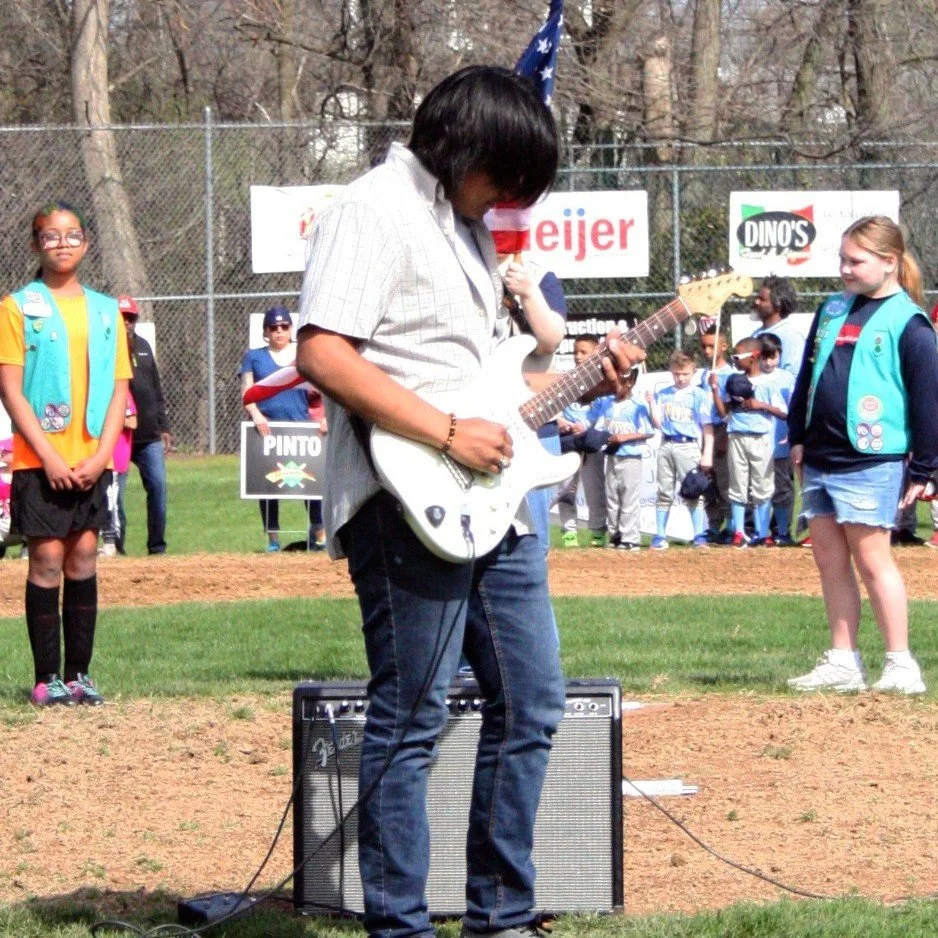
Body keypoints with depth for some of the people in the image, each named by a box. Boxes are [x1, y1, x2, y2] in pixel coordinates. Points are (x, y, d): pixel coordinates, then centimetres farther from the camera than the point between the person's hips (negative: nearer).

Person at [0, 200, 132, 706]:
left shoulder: (106, 311, 11)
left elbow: (119, 389, 8)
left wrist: (100, 455, -6)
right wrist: (49, 456, -13)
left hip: (91, 461, 3)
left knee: (84, 558, 3)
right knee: (47, 558, -5)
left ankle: (79, 673, 8)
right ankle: (47, 678, -1)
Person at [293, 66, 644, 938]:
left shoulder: (465, 223, 19)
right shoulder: (375, 210, -10)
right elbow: (323, 354, -22)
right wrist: (449, 435, -21)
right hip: (408, 506, -10)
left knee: (530, 705, 12)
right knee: (409, 721, -4)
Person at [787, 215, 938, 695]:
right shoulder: (832, 310, 14)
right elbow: (807, 376, 21)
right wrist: (797, 437, 14)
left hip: (872, 460, -7)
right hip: (821, 457, 7)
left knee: (871, 558, -7)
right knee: (829, 559, 8)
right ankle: (842, 662, 13)